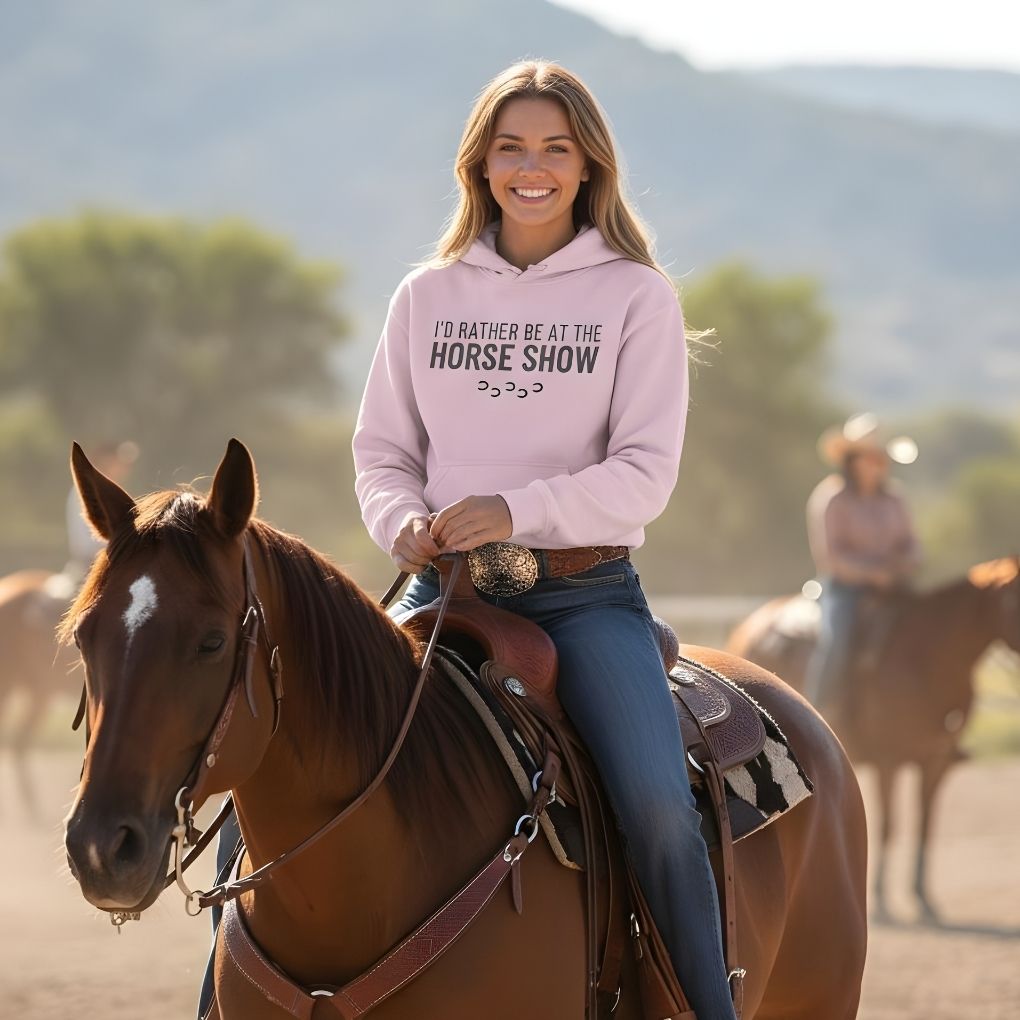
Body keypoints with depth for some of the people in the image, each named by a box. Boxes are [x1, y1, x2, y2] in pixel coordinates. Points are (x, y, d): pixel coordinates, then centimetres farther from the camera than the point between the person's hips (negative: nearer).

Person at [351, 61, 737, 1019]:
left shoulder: (636, 295, 1)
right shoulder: (427, 295, 9)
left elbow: (645, 471, -7)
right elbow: (381, 450, 13)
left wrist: (519, 512, -21)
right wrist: (403, 520, -10)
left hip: (585, 590, -3)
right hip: (445, 583, 3)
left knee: (659, 810, -23)